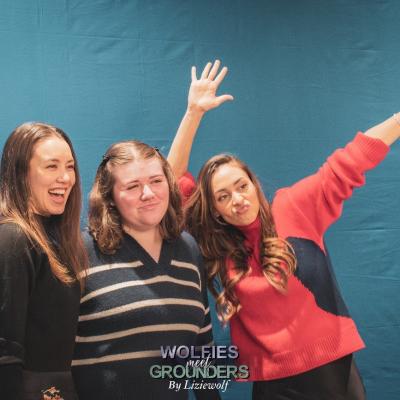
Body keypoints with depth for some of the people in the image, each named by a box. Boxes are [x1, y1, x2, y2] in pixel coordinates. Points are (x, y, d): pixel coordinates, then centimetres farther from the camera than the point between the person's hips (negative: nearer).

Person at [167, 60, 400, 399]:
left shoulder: (294, 207, -6)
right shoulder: (214, 248, -3)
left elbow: (350, 161, -1)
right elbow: (173, 181, -6)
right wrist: (194, 113, -12)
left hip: (333, 368, 0)